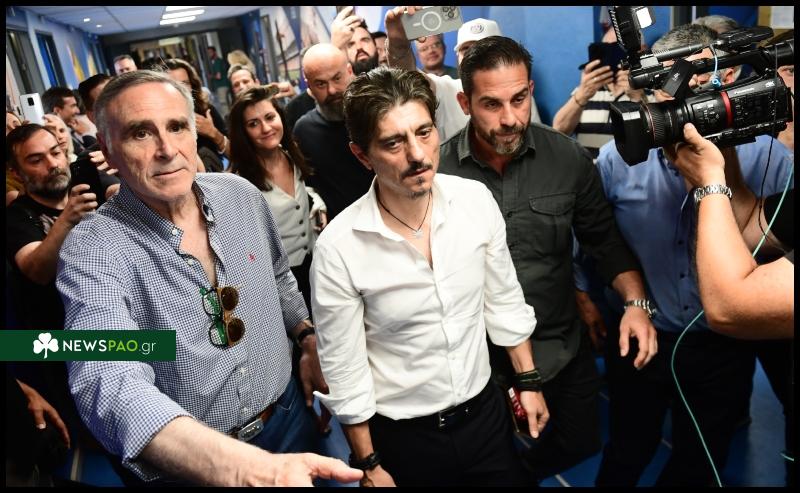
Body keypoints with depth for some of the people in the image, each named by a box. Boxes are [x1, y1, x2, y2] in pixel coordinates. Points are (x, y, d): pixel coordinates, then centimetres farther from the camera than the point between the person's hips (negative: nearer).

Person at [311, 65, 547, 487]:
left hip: (485, 411, 4)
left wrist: (528, 381, 7)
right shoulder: (337, 248, -23)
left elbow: (504, 299, 2)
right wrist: (368, 465, -5)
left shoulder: (476, 200, -12)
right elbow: (344, 371, -13)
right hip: (402, 438, -3)